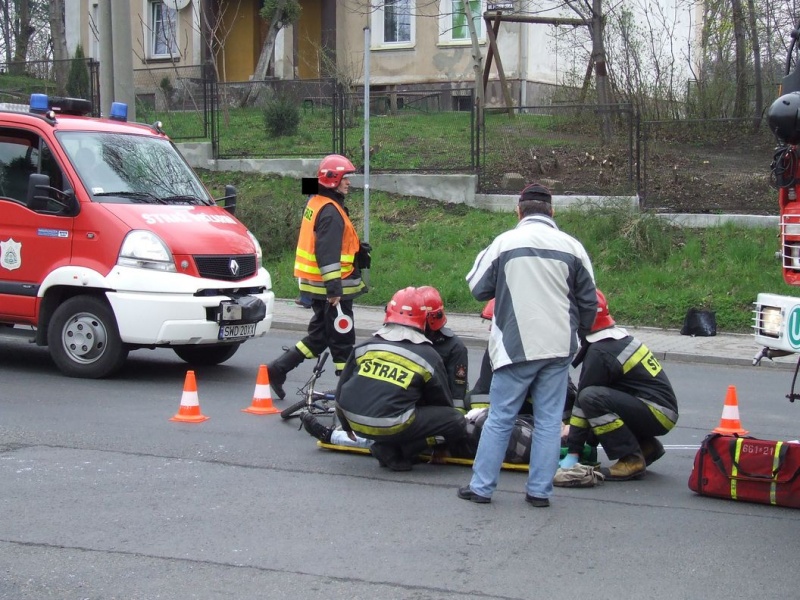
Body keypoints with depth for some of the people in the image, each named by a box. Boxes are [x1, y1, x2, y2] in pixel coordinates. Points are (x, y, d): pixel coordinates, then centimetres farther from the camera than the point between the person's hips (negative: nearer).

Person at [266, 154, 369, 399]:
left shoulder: (315, 203, 14)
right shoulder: (330, 211, -17)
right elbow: (327, 253, -25)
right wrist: (334, 288, -26)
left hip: (315, 285, 10)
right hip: (330, 287, -10)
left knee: (319, 336, 16)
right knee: (342, 340, -1)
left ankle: (277, 369, 13)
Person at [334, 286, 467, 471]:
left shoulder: (364, 347, 12)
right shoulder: (429, 356, 4)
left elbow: (341, 390, 19)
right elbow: (442, 402, 15)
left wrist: (347, 425, 36)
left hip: (356, 422, 5)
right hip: (392, 426, -5)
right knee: (456, 422, 5)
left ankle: (387, 448, 12)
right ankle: (402, 452, -2)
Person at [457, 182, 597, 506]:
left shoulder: (504, 242, -5)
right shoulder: (571, 246, 1)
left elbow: (477, 287, 4)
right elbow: (589, 301, 9)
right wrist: (576, 333, 25)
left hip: (515, 346, -1)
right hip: (558, 346, 2)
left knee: (500, 418, 6)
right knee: (549, 420, 8)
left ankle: (481, 486, 10)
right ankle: (540, 490, 10)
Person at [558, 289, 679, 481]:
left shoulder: (600, 352, -17)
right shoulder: (618, 337, 12)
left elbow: (584, 399, -13)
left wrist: (573, 452, -9)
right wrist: (572, 427, 19)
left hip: (658, 413, -10)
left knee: (591, 397, -25)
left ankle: (632, 460, -15)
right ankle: (646, 446, 15)